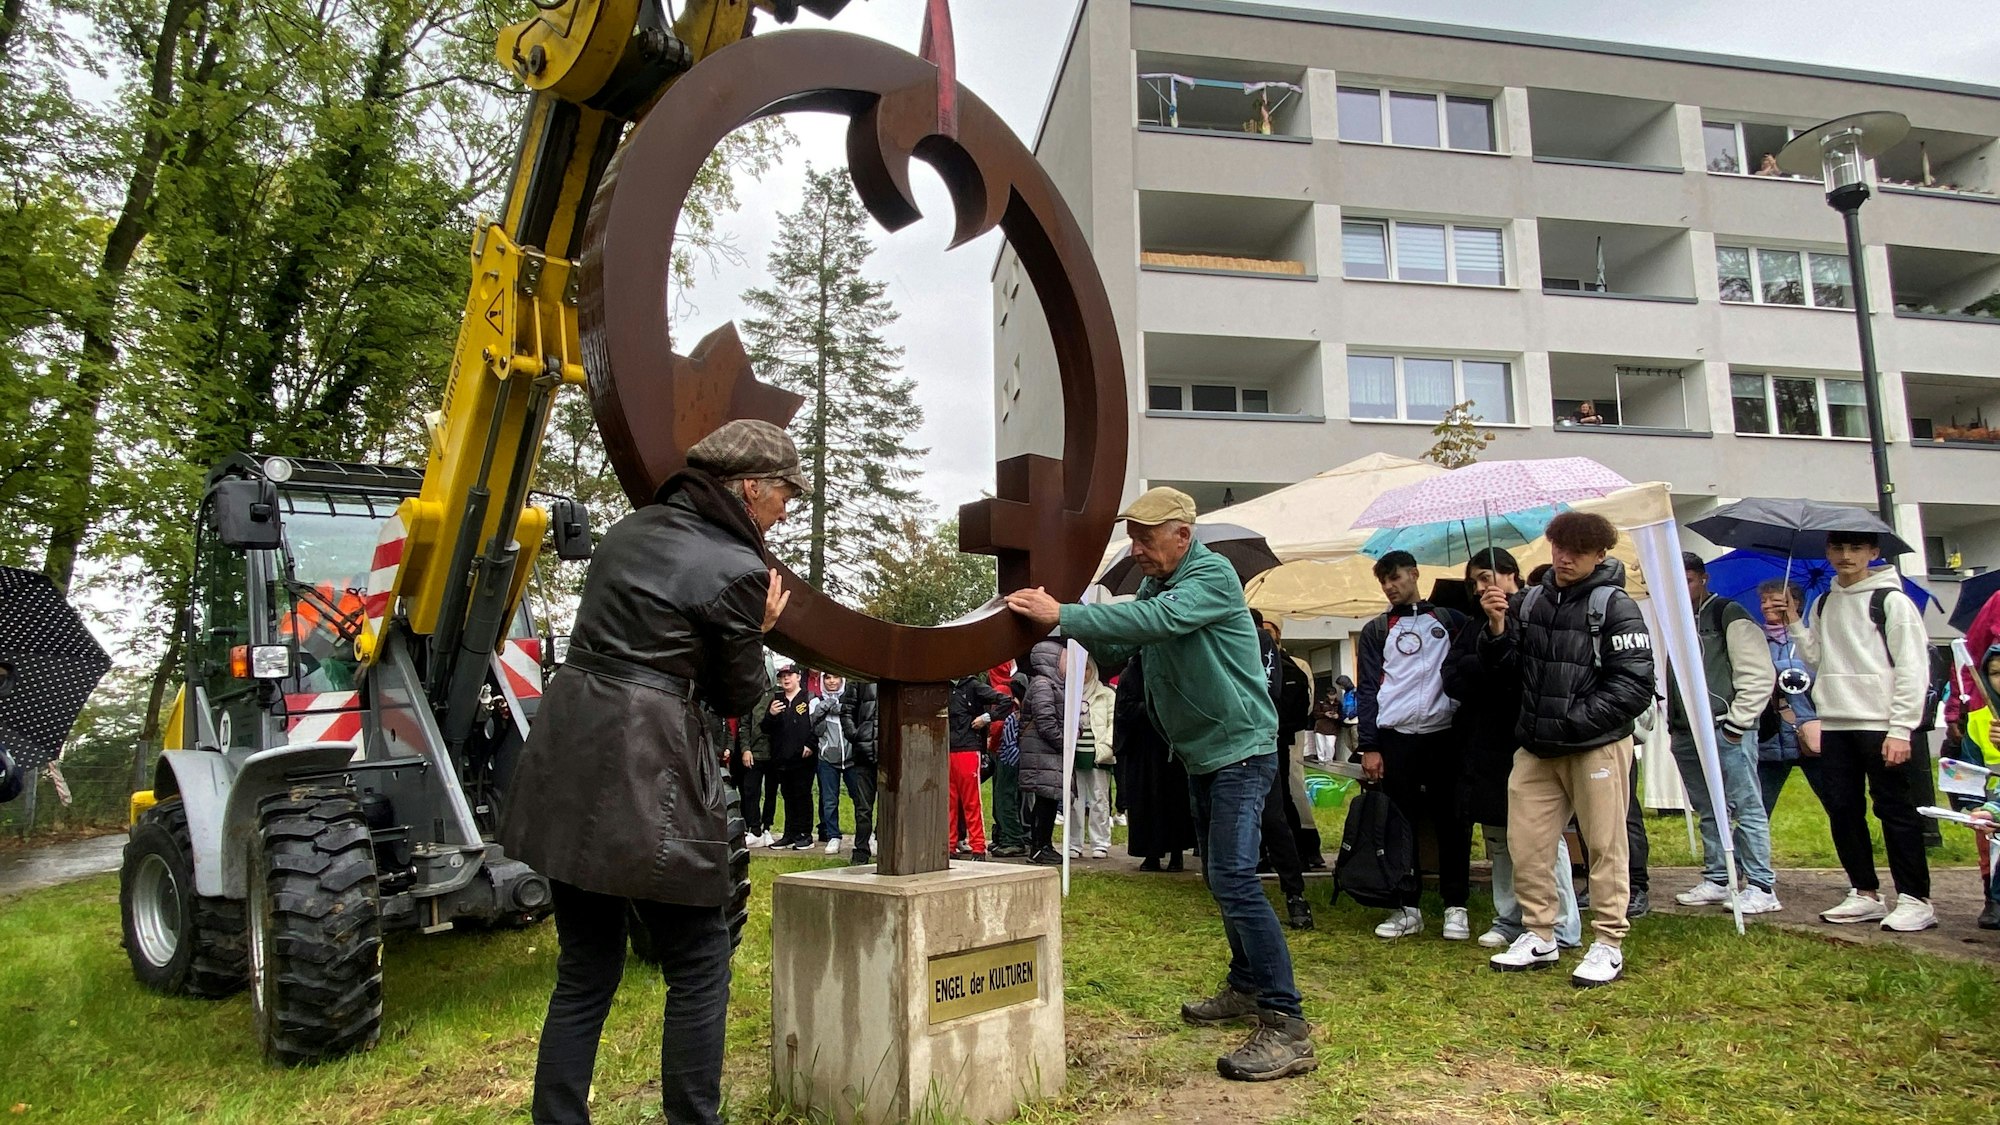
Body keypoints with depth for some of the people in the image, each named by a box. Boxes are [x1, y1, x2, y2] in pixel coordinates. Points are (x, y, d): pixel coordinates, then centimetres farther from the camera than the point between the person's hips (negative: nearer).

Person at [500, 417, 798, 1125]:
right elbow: (737, 697, -1)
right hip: (645, 779, -8)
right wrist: (757, 632, 13)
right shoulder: (736, 569, -9)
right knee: (698, 969, 8)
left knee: (586, 973, 17)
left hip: (566, 761, 8)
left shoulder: (631, 531, 14)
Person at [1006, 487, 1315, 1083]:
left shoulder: (1213, 575, -16)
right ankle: (1245, 988, 32)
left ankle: (1286, 1026, -15)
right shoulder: (1153, 586, 10)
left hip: (1240, 748, -9)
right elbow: (1114, 652, 4)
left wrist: (1063, 615, -35)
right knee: (1221, 878, 17)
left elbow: (1157, 621, -33)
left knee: (1234, 878, -18)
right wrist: (1072, 621, -15)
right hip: (1201, 755, 9)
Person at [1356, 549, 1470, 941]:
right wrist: (1369, 746, -2)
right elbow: (1367, 689, 6)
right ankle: (1408, 908, 12)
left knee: (1452, 823, 2)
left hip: (1445, 734, 0)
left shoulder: (1449, 618, 11)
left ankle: (1456, 907, 13)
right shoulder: (1376, 630, 12)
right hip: (1395, 737, 1)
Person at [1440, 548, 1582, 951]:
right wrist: (1501, 676, -10)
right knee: (1498, 838, 11)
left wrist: (1476, 672, -12)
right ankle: (1509, 919, 21)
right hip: (1486, 747, 7)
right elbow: (1451, 679, 5)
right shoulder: (1472, 627, 16)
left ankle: (1563, 927, 7)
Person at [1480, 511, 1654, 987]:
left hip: (1597, 746, -5)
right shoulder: (1530, 601, 8)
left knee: (1604, 846, 4)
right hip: (1536, 748, 5)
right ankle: (1539, 935, 22)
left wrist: (1574, 722, -17)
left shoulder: (1615, 606, -8)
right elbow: (1498, 664, 10)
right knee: (1525, 844, 8)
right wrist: (1497, 627, -9)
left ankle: (1608, 945, 17)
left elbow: (1635, 686, -13)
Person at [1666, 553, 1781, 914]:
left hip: (1725, 732, -7)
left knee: (1746, 808, -2)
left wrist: (1737, 723, -13)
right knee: (1708, 813, 13)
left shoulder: (1729, 615, -5)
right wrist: (1672, 725, 13)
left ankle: (1762, 887, 3)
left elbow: (1759, 675, -11)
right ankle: (1717, 881, 21)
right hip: (1686, 735, 7)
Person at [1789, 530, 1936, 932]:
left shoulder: (1892, 601, -3)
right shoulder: (1824, 604, 15)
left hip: (1880, 725, -6)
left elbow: (1913, 669, -8)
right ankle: (1865, 894, 18)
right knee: (1842, 810, 8)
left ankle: (1915, 900, 5)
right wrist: (1794, 622, 3)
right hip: (1835, 724, 6)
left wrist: (1900, 729, -14)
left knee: (1895, 810, -2)